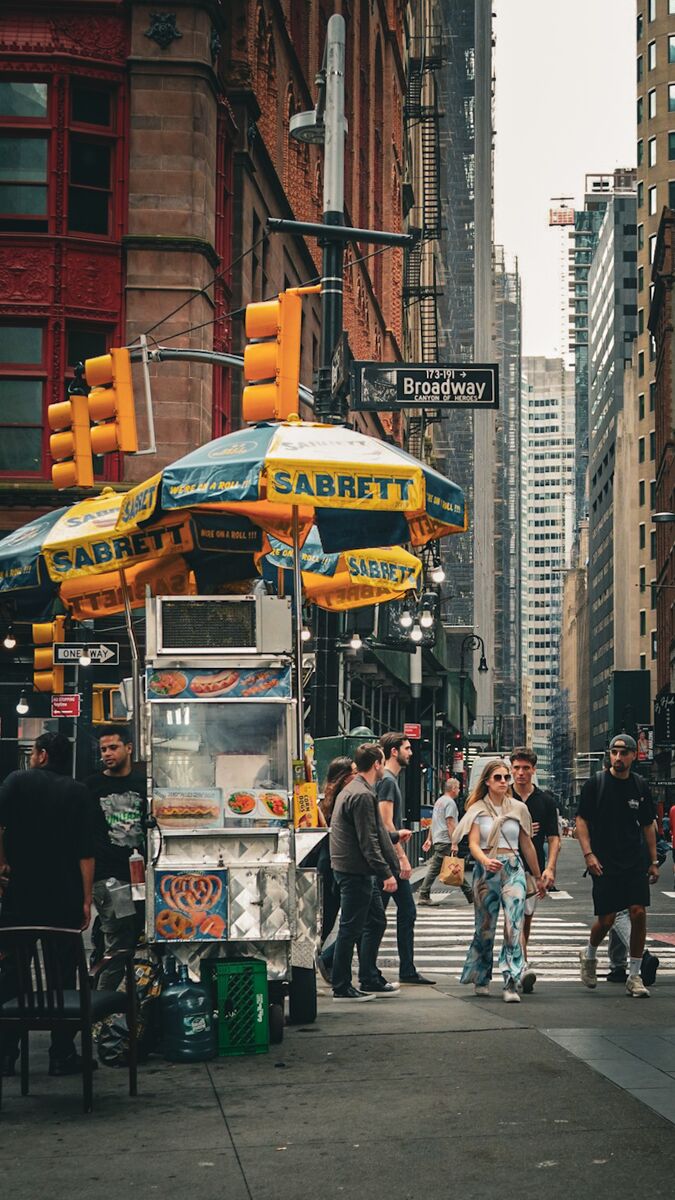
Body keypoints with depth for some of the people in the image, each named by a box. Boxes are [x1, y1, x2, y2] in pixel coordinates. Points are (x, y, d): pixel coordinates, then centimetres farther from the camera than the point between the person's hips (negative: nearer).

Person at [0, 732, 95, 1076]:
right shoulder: (77, 792, 2)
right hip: (65, 900, 0)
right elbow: (85, 853, -4)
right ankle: (62, 1054, 6)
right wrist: (86, 899, -2)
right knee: (64, 975, 6)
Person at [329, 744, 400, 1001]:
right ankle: (341, 987, 3)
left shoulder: (352, 790, 15)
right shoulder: (363, 795, -19)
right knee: (351, 929, -3)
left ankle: (371, 980, 23)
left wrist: (395, 835, 34)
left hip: (361, 873, 11)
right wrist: (386, 873, -20)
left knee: (375, 922, 16)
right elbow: (368, 842, -22)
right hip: (355, 871, -11)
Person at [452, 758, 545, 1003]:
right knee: (485, 927, 6)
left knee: (514, 925, -13)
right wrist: (486, 861, -28)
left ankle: (511, 983, -16)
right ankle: (481, 979, 25)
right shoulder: (478, 809, 3)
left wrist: (538, 877, 20)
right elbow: (473, 843, -7)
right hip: (485, 871, -1)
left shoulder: (518, 808, 9)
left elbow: (527, 845, 16)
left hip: (513, 869, 1)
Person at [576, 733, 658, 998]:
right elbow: (581, 820, 0)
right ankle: (589, 956, 29)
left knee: (639, 913, -7)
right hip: (604, 864, -3)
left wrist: (653, 861, 11)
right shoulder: (595, 783, -2)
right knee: (606, 919, -3)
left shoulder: (640, 787, 8)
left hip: (635, 864, 3)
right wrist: (588, 854, -11)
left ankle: (634, 975, 3)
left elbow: (648, 825, 15)